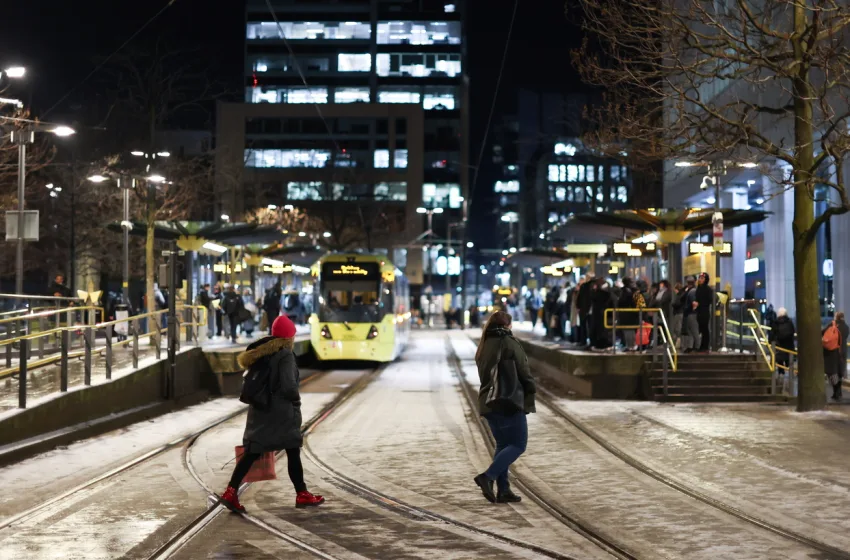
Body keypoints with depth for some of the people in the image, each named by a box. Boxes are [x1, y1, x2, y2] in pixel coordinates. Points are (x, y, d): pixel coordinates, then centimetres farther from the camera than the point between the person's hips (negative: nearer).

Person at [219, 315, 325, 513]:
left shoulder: (262, 353, 7)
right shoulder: (285, 355, -16)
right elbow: (288, 385, -23)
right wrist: (296, 397, -3)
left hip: (260, 409, 7)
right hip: (282, 411, -7)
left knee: (252, 452, 4)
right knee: (293, 453, 7)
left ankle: (231, 492, -7)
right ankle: (302, 495, 17)